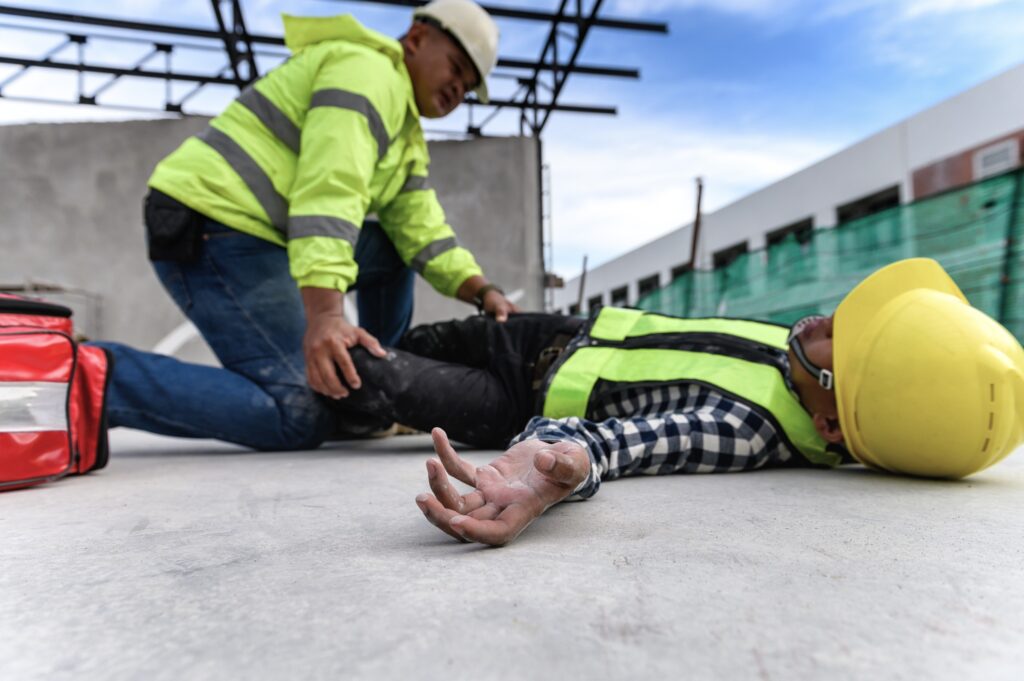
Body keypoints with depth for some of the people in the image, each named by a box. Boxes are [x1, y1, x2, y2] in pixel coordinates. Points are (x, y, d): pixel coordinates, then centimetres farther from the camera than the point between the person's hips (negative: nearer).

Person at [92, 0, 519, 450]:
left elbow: (421, 231, 12)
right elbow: (328, 194, -24)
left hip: (257, 233, 10)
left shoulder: (406, 137, 23)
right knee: (300, 417, -16)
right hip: (212, 230, -10)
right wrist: (325, 316, -33)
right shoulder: (367, 69, -8)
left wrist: (483, 292, 0)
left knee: (391, 248, 13)